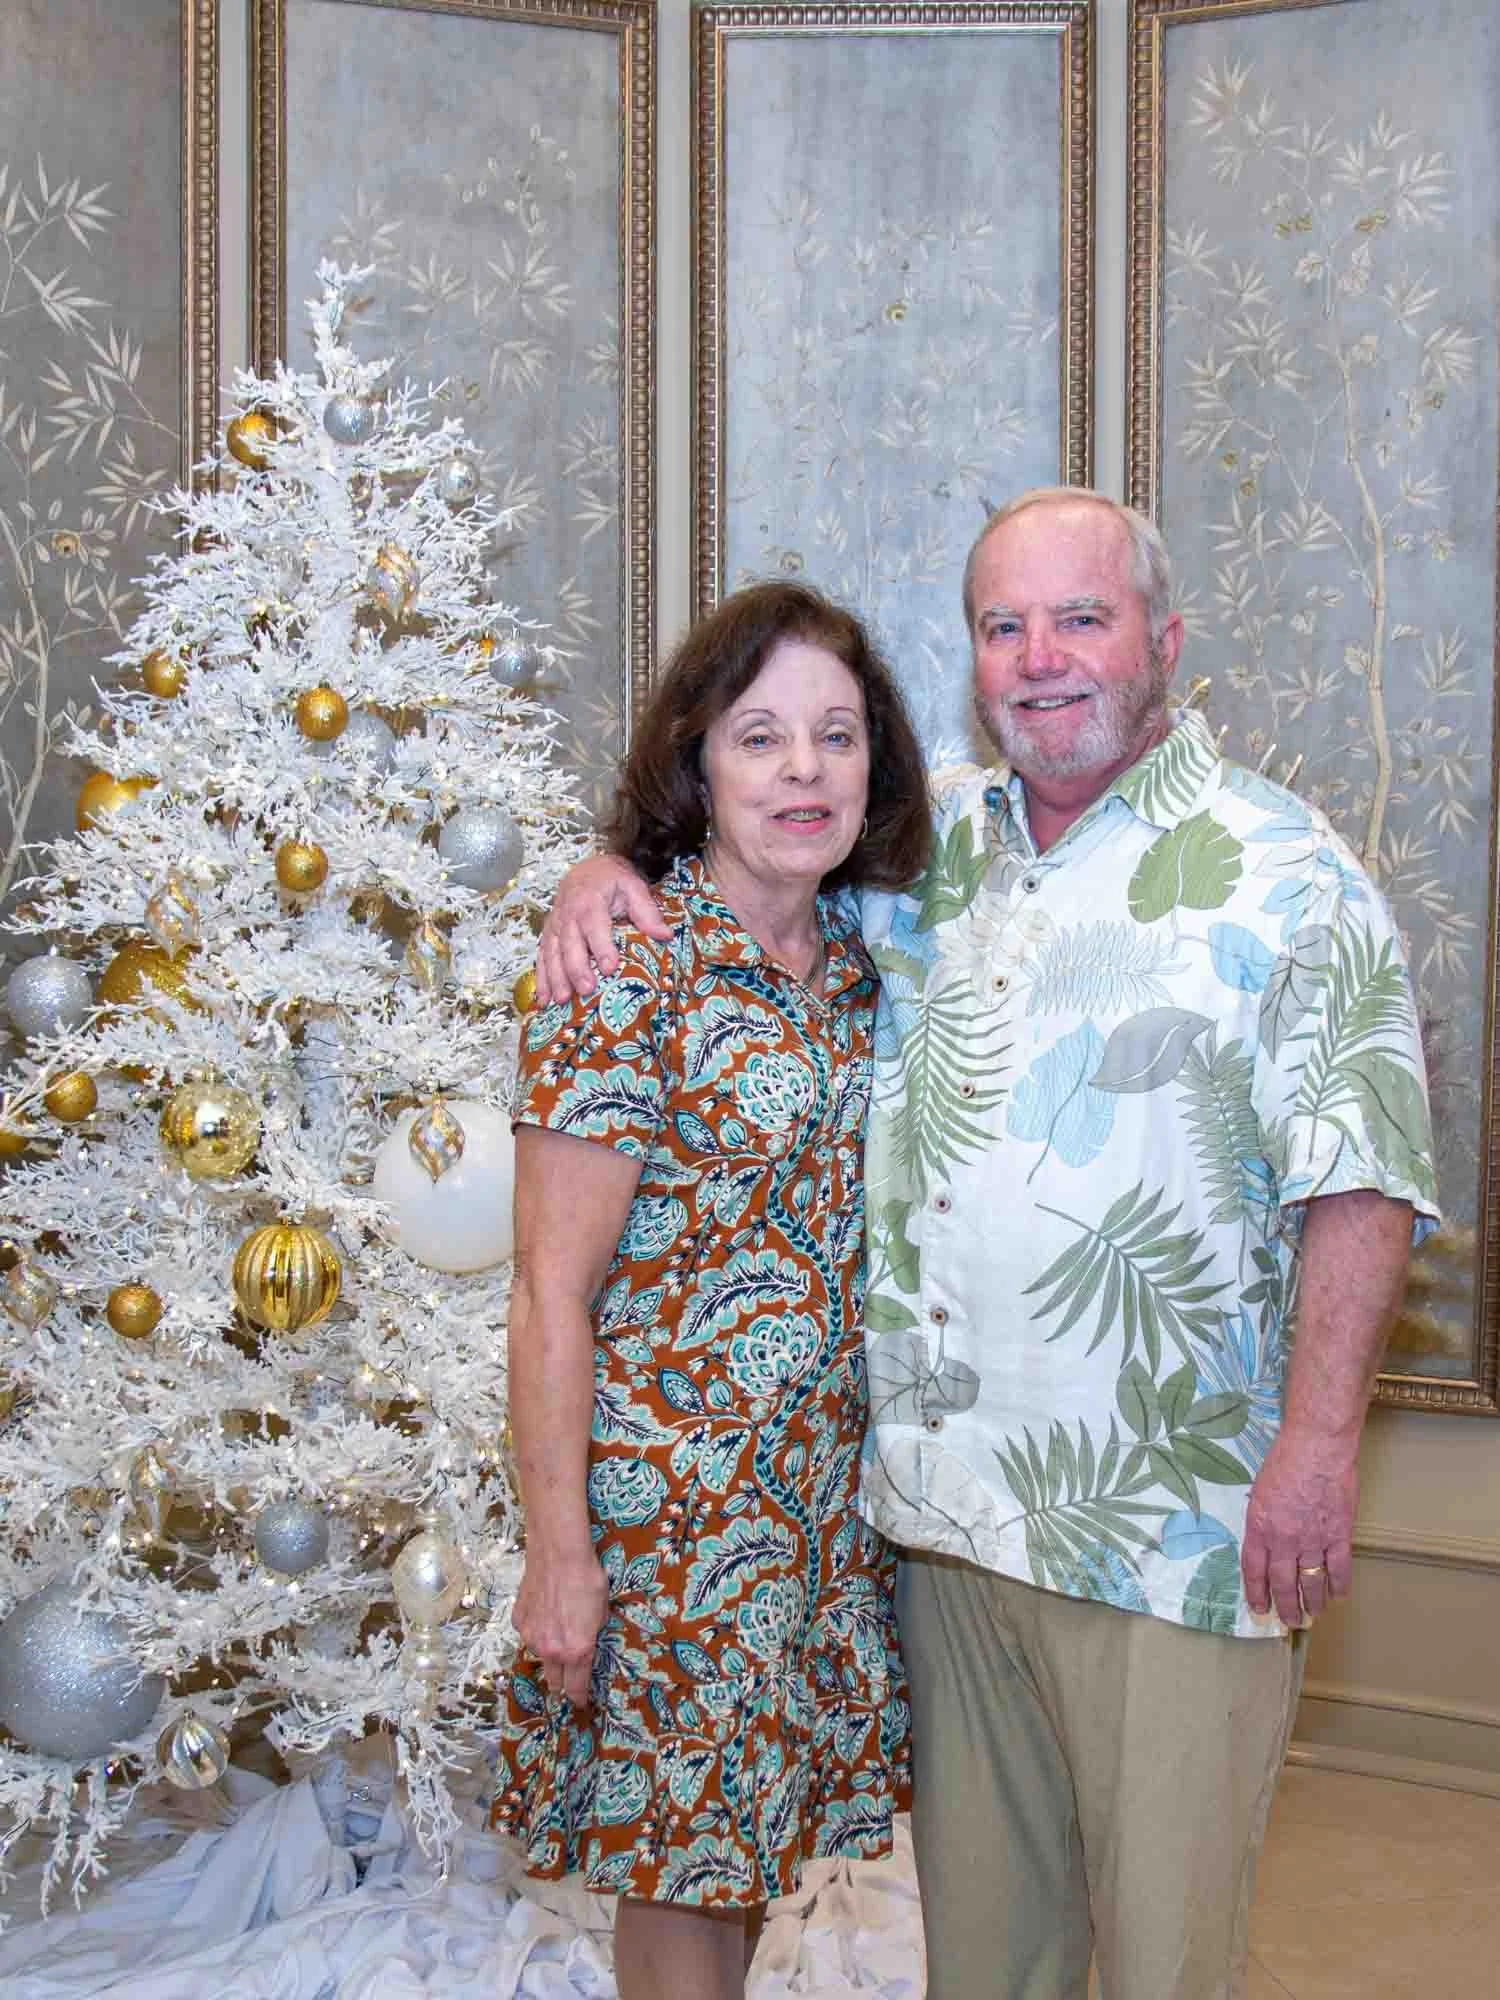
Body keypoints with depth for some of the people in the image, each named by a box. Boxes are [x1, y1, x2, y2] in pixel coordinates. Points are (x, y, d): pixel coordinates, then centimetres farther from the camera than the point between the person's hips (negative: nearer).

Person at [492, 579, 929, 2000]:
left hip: (833, 1494, 6)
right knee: (677, 1837, 10)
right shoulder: (630, 976, -17)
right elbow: (553, 1295, -16)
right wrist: (558, 1551, -15)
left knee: (747, 1827, 19)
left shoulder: (856, 961, 4)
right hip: (667, 1496, -6)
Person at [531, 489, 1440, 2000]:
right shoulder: (932, 843, 11)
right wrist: (606, 870, 3)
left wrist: (1319, 1435, -17)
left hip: (1166, 1521, -5)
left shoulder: (1282, 874, -5)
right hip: (943, 1484, 5)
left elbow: (1359, 1181, -10)